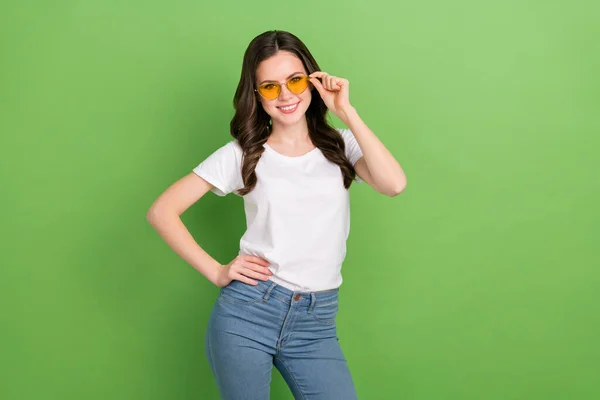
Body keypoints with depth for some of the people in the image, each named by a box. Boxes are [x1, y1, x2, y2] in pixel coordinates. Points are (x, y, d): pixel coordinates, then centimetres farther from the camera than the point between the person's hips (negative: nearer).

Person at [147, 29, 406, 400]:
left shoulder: (341, 146, 5)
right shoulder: (242, 154, 1)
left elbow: (394, 184, -15)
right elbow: (162, 211, 0)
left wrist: (346, 111, -11)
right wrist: (216, 272, -6)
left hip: (317, 324, 2)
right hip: (246, 312, -1)